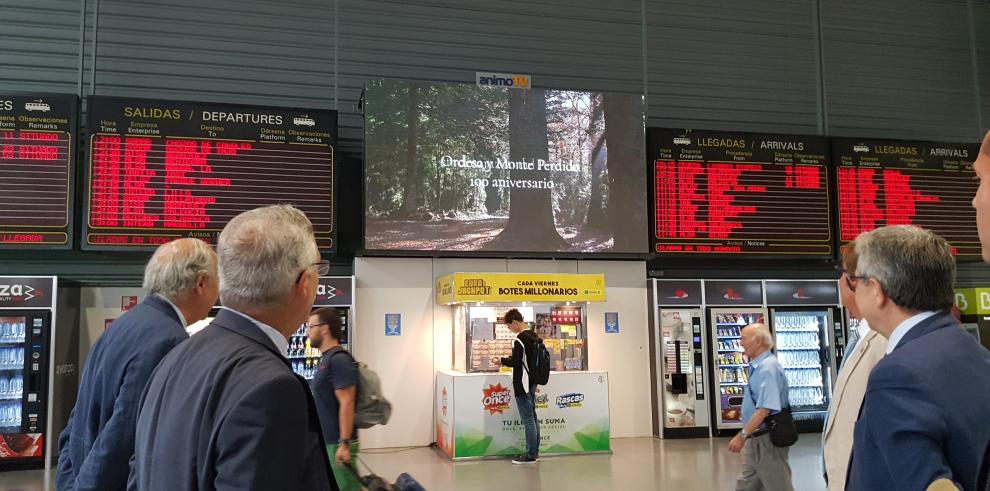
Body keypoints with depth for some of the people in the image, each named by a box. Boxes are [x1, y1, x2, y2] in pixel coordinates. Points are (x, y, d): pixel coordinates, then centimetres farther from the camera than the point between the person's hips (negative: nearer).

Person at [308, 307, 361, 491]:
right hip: (327, 440, 10)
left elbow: (347, 403, -23)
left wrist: (344, 443, -25)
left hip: (336, 443, -10)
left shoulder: (338, 360, -18)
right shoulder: (327, 358, 13)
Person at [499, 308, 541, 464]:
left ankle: (531, 455, 0)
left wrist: (502, 360, -3)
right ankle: (535, 452, 19)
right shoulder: (534, 336, 9)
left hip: (522, 384, -9)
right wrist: (512, 358, 17)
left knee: (528, 419, -4)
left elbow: (515, 362, -19)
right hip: (532, 382, 9)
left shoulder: (520, 339, -18)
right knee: (533, 417, 13)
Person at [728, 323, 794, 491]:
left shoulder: (768, 367, -20)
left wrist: (742, 435, -29)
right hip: (755, 438, 10)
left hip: (767, 439, -10)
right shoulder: (757, 366, 11)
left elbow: (765, 408, -29)